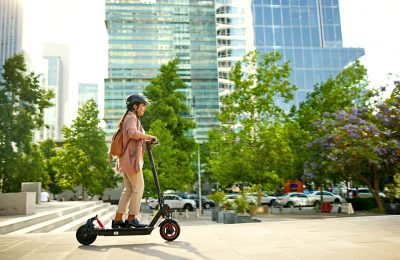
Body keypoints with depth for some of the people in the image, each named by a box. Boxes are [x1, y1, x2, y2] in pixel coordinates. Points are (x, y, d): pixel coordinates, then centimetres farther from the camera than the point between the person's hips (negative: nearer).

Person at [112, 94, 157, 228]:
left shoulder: (132, 118, 24)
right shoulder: (131, 118, -9)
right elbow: (133, 133, -29)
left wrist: (147, 141, 12)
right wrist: (150, 137, -23)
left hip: (127, 159, 10)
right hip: (131, 158, -10)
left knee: (128, 189, 12)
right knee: (138, 188, -4)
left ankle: (117, 220, 15)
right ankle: (131, 219, 3)